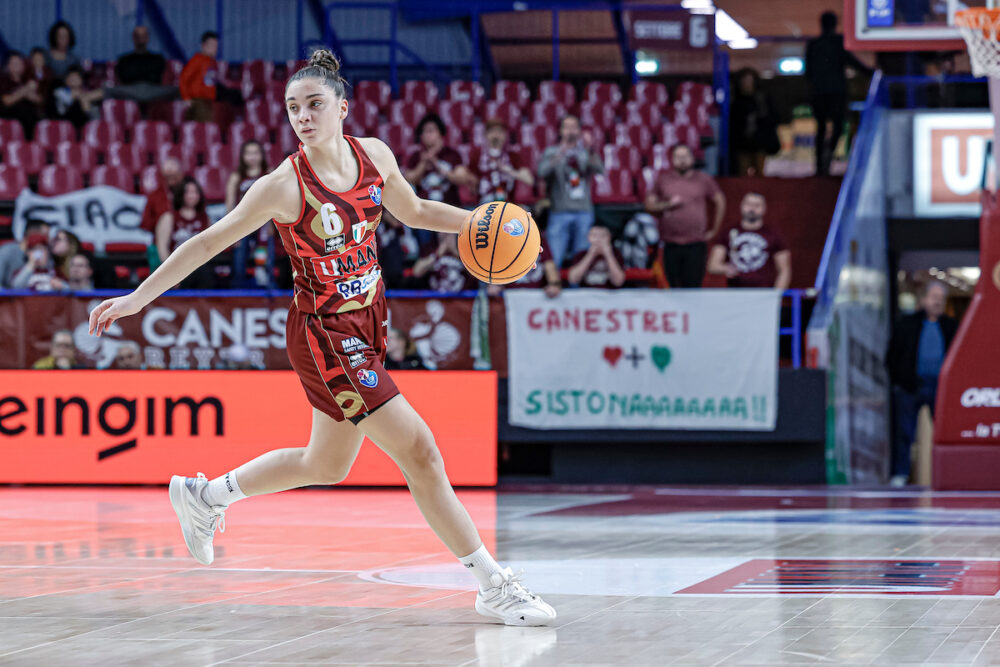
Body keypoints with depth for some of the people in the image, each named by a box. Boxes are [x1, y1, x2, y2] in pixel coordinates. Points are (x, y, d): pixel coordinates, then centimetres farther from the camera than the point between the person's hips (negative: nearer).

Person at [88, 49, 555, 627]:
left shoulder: (374, 155, -1)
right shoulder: (284, 187, -17)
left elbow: (414, 211, 18)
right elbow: (209, 243, -8)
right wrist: (138, 298, -8)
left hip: (366, 327, 8)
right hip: (324, 335, -8)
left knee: (327, 465, 20)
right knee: (420, 451, -13)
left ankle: (205, 496, 40)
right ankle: (495, 587, -6)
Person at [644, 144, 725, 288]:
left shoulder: (704, 180, 6)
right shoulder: (663, 179, 8)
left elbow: (720, 202, 14)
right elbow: (649, 204, 9)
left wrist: (714, 230, 11)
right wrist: (668, 205, -9)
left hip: (696, 244, -1)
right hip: (670, 244, 1)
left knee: (693, 285, -7)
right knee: (675, 286, 2)